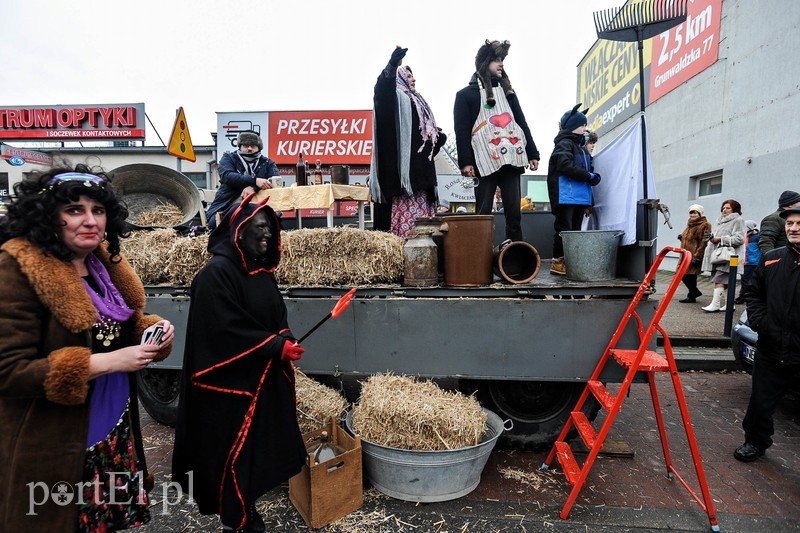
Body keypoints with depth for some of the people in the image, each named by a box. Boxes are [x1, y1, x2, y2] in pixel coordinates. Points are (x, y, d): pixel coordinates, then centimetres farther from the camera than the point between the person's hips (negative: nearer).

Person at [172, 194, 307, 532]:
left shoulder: (262, 271, 8)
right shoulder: (216, 273, -18)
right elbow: (225, 329, -22)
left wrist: (286, 340, -6)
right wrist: (276, 346, -20)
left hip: (264, 380, 8)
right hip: (231, 384, -8)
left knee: (260, 449, 18)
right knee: (233, 453, 8)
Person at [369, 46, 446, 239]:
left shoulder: (417, 101, 27)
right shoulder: (397, 97, 1)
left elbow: (427, 129, 31)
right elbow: (382, 89, -23)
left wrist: (437, 136, 9)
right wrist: (392, 66, -41)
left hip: (420, 166, 9)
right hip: (405, 164, -9)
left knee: (421, 209, 8)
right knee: (407, 209, -14)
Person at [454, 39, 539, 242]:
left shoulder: (507, 92, 24)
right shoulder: (466, 94, 7)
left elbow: (521, 124, 21)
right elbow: (461, 131, -3)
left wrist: (532, 153, 13)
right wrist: (465, 161, -14)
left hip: (510, 160, 5)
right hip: (485, 163, -5)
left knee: (514, 213, 1)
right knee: (483, 214, -4)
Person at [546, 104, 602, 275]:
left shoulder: (581, 147, 24)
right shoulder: (564, 144, -6)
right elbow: (566, 167, -20)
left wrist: (592, 177, 10)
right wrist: (590, 176, -15)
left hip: (580, 197, 9)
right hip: (566, 196, -9)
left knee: (575, 230, 9)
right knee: (564, 229, -7)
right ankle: (557, 262, -2)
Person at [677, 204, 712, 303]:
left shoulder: (704, 225, -9)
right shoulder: (690, 224, 19)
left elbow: (703, 242, -16)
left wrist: (697, 257, -22)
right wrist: (682, 237, 10)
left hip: (694, 255, -9)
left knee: (690, 275, -3)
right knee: (682, 275, 9)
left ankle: (691, 296, 11)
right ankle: (695, 292, 27)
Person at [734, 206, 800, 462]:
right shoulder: (771, 260, 4)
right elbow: (753, 294, 13)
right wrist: (759, 322, -2)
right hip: (771, 351, 3)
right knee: (761, 402, 14)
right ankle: (756, 442, 34)